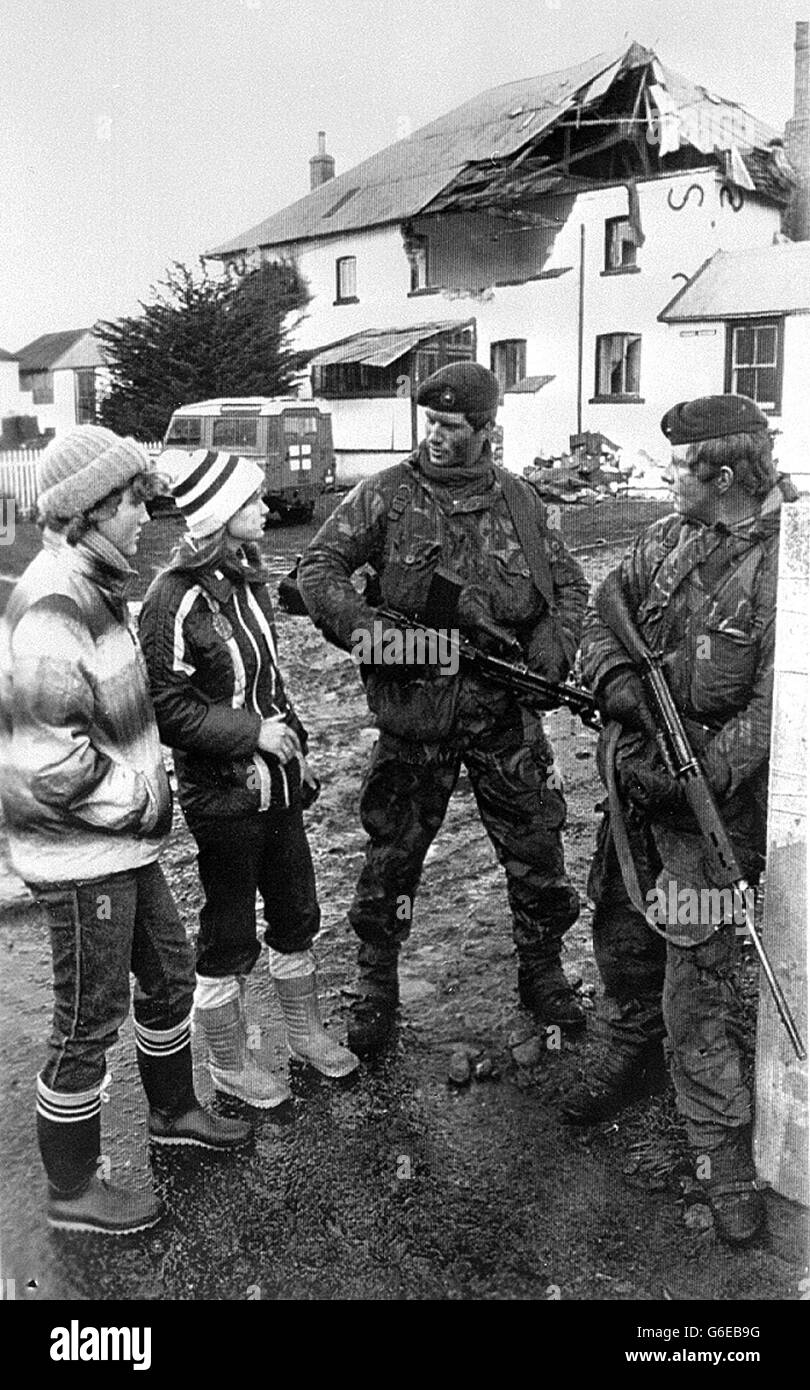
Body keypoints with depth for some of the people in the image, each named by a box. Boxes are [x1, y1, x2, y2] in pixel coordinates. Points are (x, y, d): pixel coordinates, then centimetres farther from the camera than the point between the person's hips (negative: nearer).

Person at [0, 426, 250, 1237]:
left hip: (122, 841, 10)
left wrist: (149, 788, 9)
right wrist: (142, 805, -16)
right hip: (80, 856, -9)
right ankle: (72, 1192, 27)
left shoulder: (92, 587, 7)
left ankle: (173, 1111, 47)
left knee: (168, 973, 23)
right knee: (89, 1022, 7)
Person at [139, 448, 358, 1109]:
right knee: (230, 934, 9)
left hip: (275, 782, 8)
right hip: (222, 794, -8)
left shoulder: (248, 579, 6)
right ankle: (230, 1062, 28)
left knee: (297, 915, 19)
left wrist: (295, 747, 13)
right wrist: (253, 731, -20)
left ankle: (306, 1030, 39)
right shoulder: (176, 598, -19)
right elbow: (167, 709, -19)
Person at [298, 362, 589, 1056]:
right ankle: (376, 991, 27)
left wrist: (552, 648, -3)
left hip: (506, 711, 2)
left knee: (538, 849, 11)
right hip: (414, 713, -2)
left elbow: (569, 583, 15)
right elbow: (319, 566, -3)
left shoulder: (519, 500, 6)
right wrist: (360, 624, -20)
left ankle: (542, 974, 33)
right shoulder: (388, 494, -2)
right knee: (392, 855, 7)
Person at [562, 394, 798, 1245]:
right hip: (636, 769, 7)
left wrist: (699, 775, -28)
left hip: (711, 790, -7)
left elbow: (774, 709, -21)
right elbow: (600, 617, 6)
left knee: (696, 970, -3)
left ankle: (722, 1151, 15)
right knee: (619, 927, 21)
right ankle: (636, 1050, 48)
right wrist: (616, 680, -13)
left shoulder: (782, 564, -17)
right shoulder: (670, 537, 4)